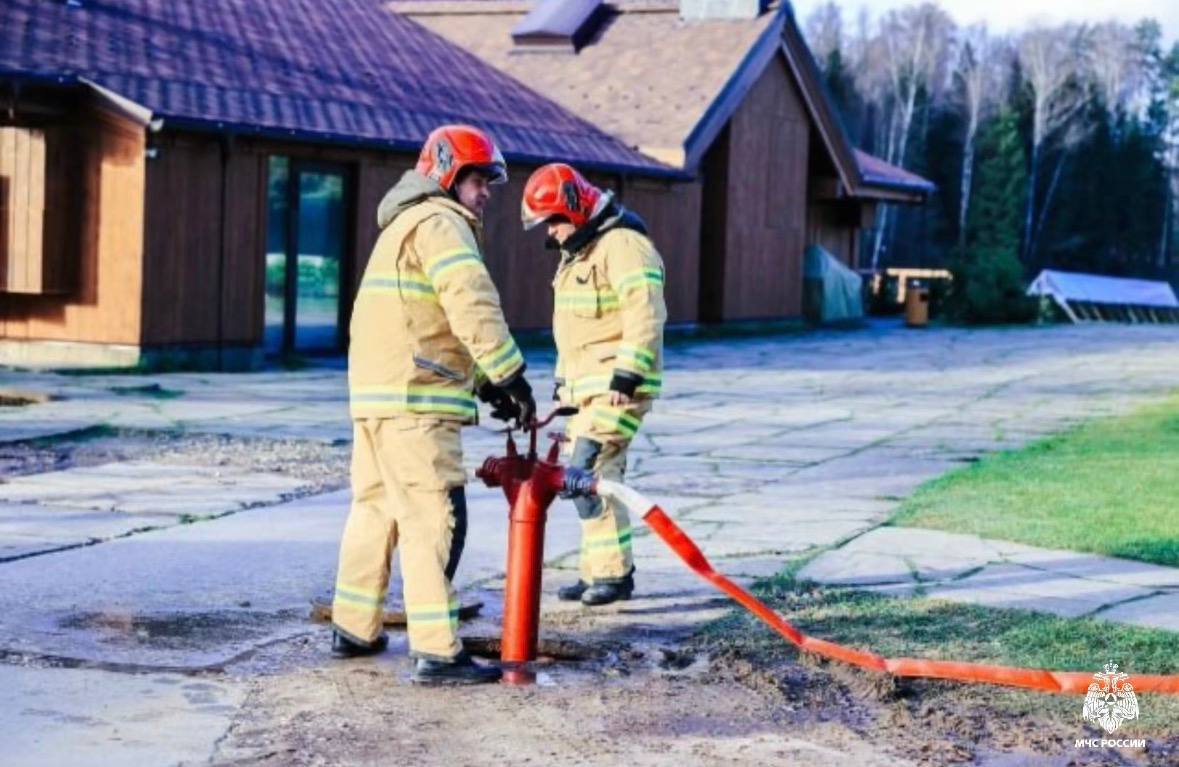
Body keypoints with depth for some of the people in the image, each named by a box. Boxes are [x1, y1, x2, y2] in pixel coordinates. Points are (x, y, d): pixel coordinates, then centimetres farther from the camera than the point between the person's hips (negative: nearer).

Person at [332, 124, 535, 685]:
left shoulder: (408, 224, 25)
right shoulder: (438, 223, -7)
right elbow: (473, 306, -21)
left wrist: (486, 383, 14)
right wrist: (511, 374, -19)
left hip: (376, 395, 11)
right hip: (415, 400, -11)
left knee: (376, 507, 17)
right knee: (434, 519, -11)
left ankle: (353, 629, 26)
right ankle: (436, 652, -13)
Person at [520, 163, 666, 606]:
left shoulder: (622, 245, -14)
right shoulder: (577, 251, 20)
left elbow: (645, 315, -23)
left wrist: (628, 376, -27)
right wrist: (562, 381, 26)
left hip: (617, 385, -10)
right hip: (585, 386, 10)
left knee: (589, 472, -16)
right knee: (596, 476, 9)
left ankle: (613, 573, -10)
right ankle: (599, 571, 15)